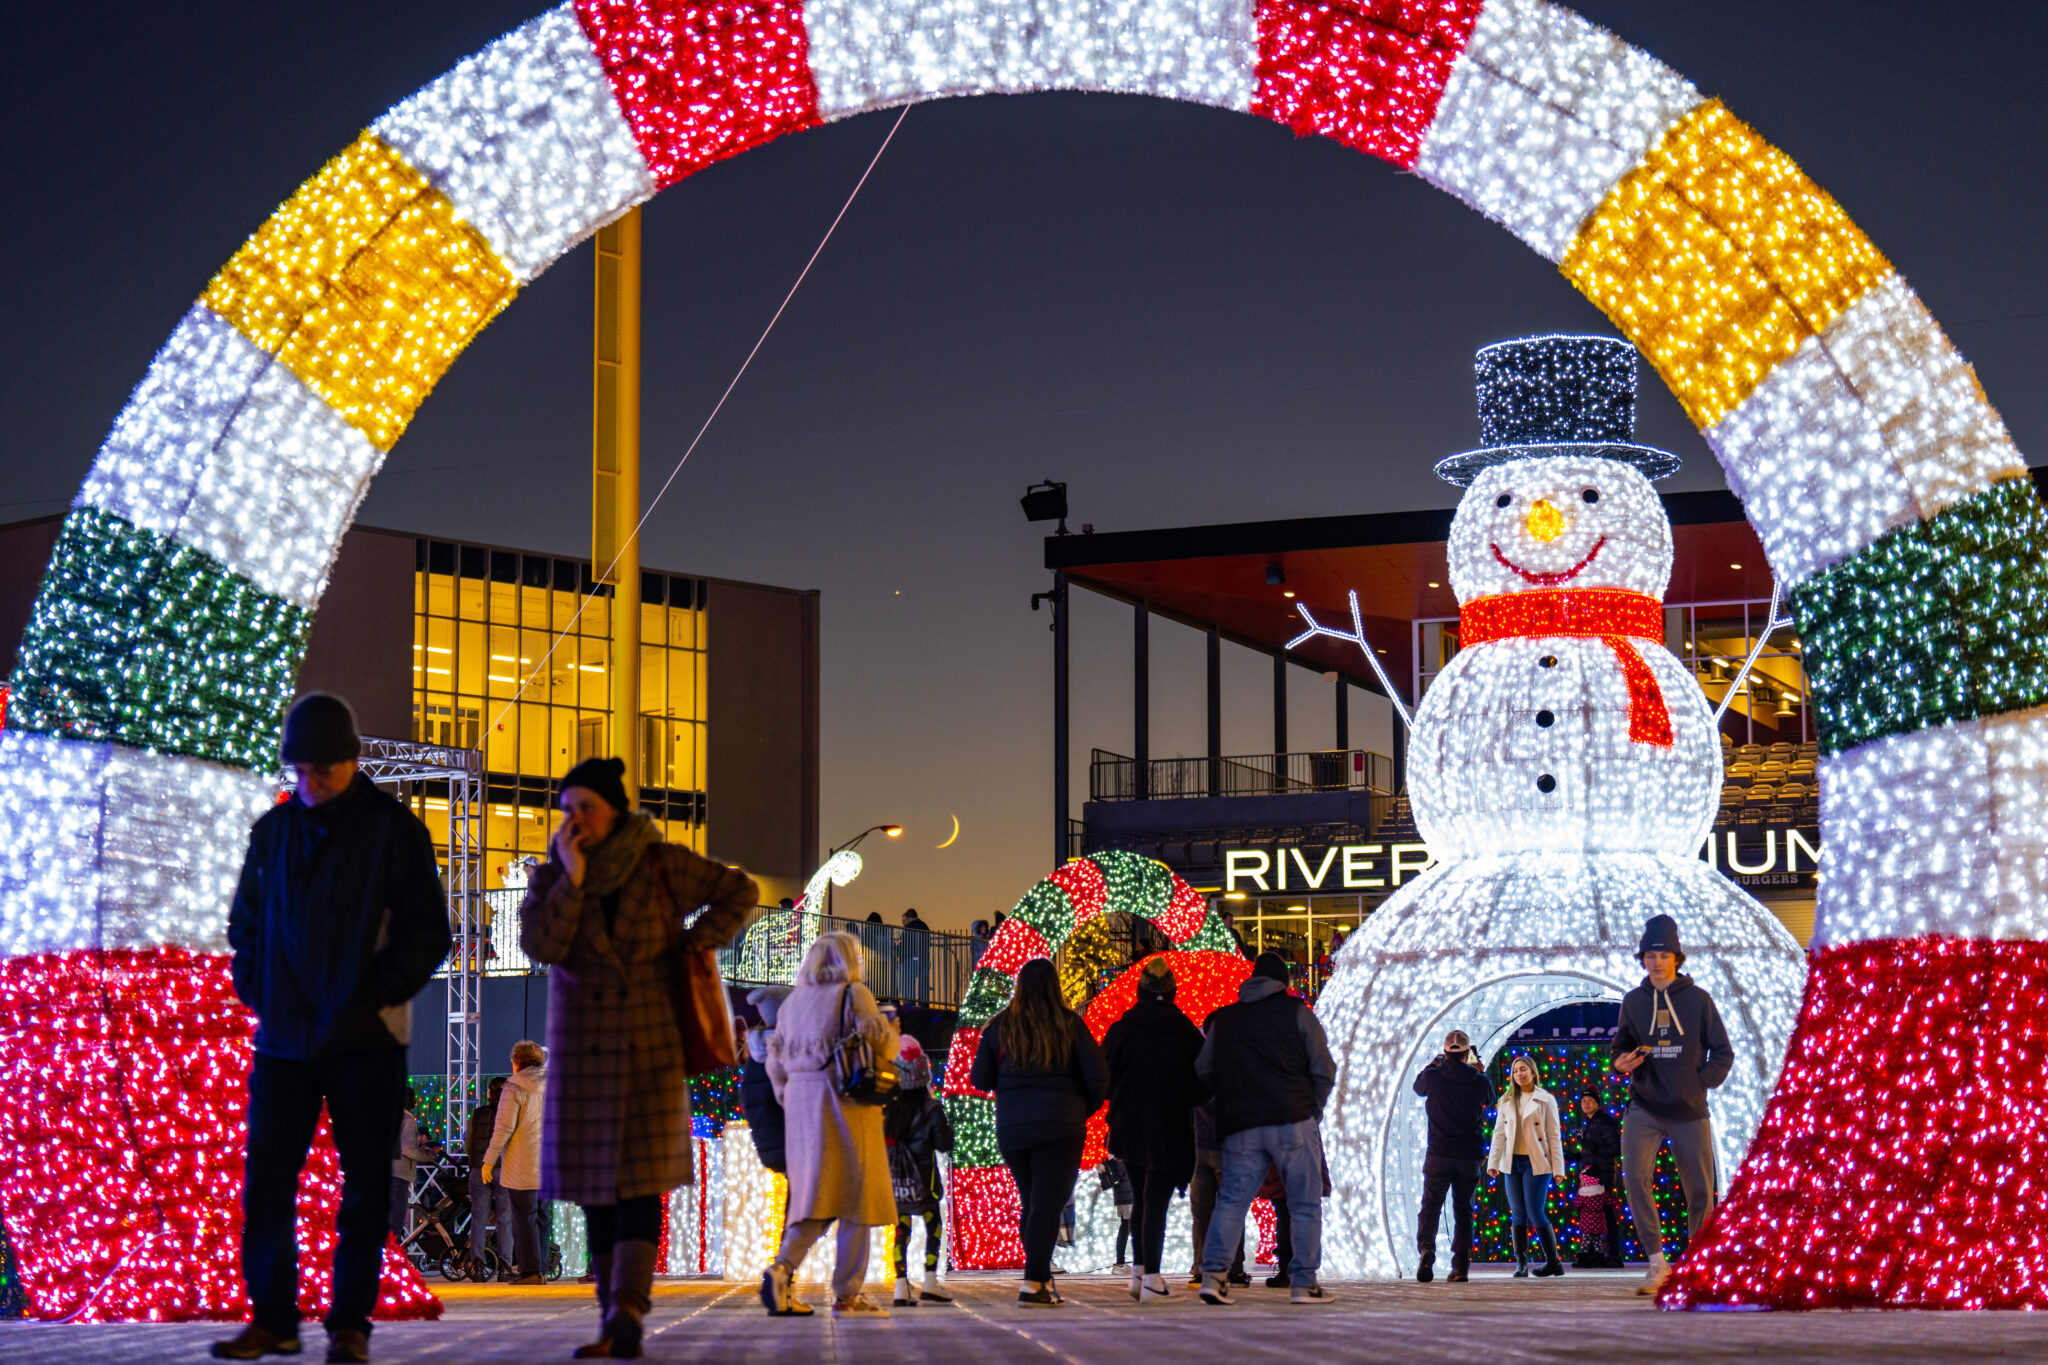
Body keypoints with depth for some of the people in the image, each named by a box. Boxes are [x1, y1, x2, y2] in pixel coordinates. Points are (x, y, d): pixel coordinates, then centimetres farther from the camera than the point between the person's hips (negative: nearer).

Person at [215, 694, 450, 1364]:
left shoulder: (392, 829, -2)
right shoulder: (273, 830, 11)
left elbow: (428, 931, -3)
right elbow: (244, 923, 19)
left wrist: (377, 995, -11)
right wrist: (257, 993, 4)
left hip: (365, 1041, -3)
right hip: (283, 1040, 4)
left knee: (364, 1183, 1)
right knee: (265, 1180, 0)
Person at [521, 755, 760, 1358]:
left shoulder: (663, 865, -2)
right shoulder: (551, 878, 4)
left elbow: (739, 891, 5)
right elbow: (540, 945, -12)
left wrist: (691, 946, -4)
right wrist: (573, 879, -16)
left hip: (651, 1053, -3)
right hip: (583, 1055, 3)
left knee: (640, 1179, -13)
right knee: (597, 1188, 3)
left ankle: (626, 1313, -22)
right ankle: (617, 1321, 8)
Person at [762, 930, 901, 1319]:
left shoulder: (792, 1002, 15)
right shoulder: (854, 995, -4)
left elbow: (776, 1062, 17)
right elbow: (881, 1046, -12)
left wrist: (788, 1098, 27)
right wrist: (892, 1031, 9)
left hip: (801, 1104, 6)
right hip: (845, 1103, -6)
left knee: (815, 1196, 10)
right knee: (854, 1198, 0)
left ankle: (782, 1266, -13)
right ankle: (847, 1295, -1)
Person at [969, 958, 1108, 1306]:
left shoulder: (999, 1027, 2)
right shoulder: (1069, 1025, -4)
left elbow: (980, 1079, 5)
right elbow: (1098, 1075, -5)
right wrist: (1086, 1108, 13)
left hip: (1011, 1129, 3)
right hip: (1060, 1126, -3)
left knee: (1030, 1203, 15)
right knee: (1048, 1204, -4)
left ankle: (1043, 1279, 18)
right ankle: (1033, 1283, -14)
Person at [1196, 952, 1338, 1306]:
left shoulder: (1223, 1019, 13)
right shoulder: (1296, 1012, 3)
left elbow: (1203, 1070, 12)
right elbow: (1324, 1069, 0)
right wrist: (1312, 1111, 12)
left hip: (1240, 1127, 3)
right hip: (1292, 1123, -3)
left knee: (1232, 1199, 4)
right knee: (1305, 1204, 4)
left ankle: (1214, 1272, -11)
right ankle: (1303, 1283, 0)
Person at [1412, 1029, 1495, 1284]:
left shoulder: (1433, 1077, -7)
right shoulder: (1479, 1082, -4)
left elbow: (1418, 1086, 18)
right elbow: (1490, 1099, 19)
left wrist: (1433, 1063, 32)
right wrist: (1479, 1071, 28)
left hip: (1438, 1156, -1)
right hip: (1470, 1156, 1)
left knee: (1430, 1207, 4)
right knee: (1463, 1210, 10)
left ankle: (1426, 1249, -22)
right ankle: (1460, 1267, 3)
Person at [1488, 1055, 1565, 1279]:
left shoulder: (1545, 1100, 1)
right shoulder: (1506, 1101, 12)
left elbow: (1554, 1135, -1)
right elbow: (1499, 1132, 10)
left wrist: (1558, 1167, -6)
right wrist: (1493, 1162, 2)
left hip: (1536, 1163, -4)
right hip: (1512, 1163, 4)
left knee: (1536, 1214, -8)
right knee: (1518, 1215, 3)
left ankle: (1553, 1262, 2)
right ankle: (1521, 1263, 6)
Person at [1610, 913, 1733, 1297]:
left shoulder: (1698, 999, 0)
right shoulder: (1633, 1001, 5)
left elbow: (1723, 1053, 5)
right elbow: (1621, 1046, 16)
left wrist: (1700, 1084, -7)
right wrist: (1621, 1062, -6)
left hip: (1689, 1111, 0)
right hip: (1644, 1108, 0)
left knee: (1700, 1191, 3)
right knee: (1634, 1176, -20)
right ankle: (1657, 1264, -12)